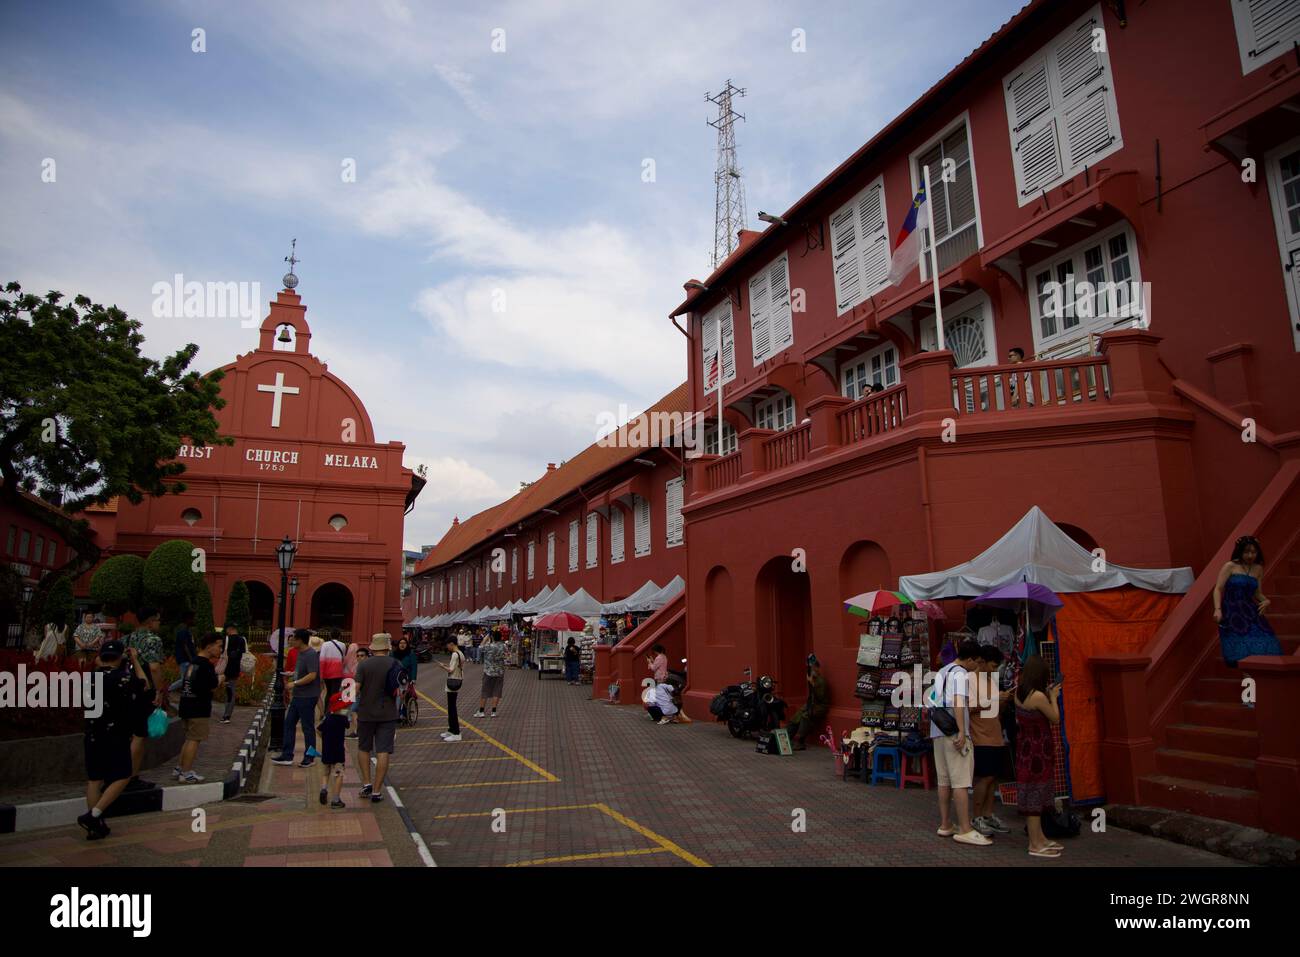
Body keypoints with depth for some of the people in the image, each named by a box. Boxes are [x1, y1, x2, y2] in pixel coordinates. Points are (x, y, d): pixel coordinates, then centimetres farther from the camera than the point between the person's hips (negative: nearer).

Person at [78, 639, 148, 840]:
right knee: (122, 777, 5)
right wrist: (135, 662, 1)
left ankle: (95, 827, 15)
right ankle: (93, 816, -7)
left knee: (94, 779, 11)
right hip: (115, 736, -7)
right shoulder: (121, 677, -17)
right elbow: (144, 687, -3)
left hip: (92, 736, 7)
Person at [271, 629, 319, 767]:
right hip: (298, 696, 10)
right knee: (289, 723, 12)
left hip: (307, 697, -10)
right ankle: (287, 756, 21)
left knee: (307, 727, 0)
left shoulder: (311, 655, -18)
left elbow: (312, 675, -26)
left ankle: (309, 758, 11)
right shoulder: (300, 653, 12)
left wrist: (295, 683, -21)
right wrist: (292, 691, 19)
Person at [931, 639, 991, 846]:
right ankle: (965, 830, -7)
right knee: (961, 781, -7)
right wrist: (961, 732, -25)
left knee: (944, 780, 11)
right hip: (955, 733, -9)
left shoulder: (941, 672, 20)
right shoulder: (961, 674, -8)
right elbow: (958, 702, -20)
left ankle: (945, 825, 15)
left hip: (938, 731, 9)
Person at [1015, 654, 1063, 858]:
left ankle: (1039, 838, 31)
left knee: (1033, 793, 18)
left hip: (1025, 747, 8)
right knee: (1035, 793, 0)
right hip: (1038, 750, -8)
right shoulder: (1038, 696, -22)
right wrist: (1053, 698, 4)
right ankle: (1035, 845, 8)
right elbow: (1055, 719, -10)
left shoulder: (1018, 693, 2)